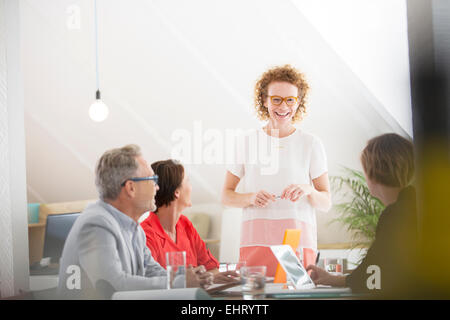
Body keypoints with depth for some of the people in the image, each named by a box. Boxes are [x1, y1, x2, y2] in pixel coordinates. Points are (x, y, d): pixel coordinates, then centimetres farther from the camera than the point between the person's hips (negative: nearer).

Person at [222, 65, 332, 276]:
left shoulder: (311, 144, 7)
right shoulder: (246, 143, 9)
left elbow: (326, 203, 7)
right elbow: (226, 196, 11)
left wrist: (308, 190, -12)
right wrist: (251, 198, -8)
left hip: (298, 238, 0)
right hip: (256, 239, 1)